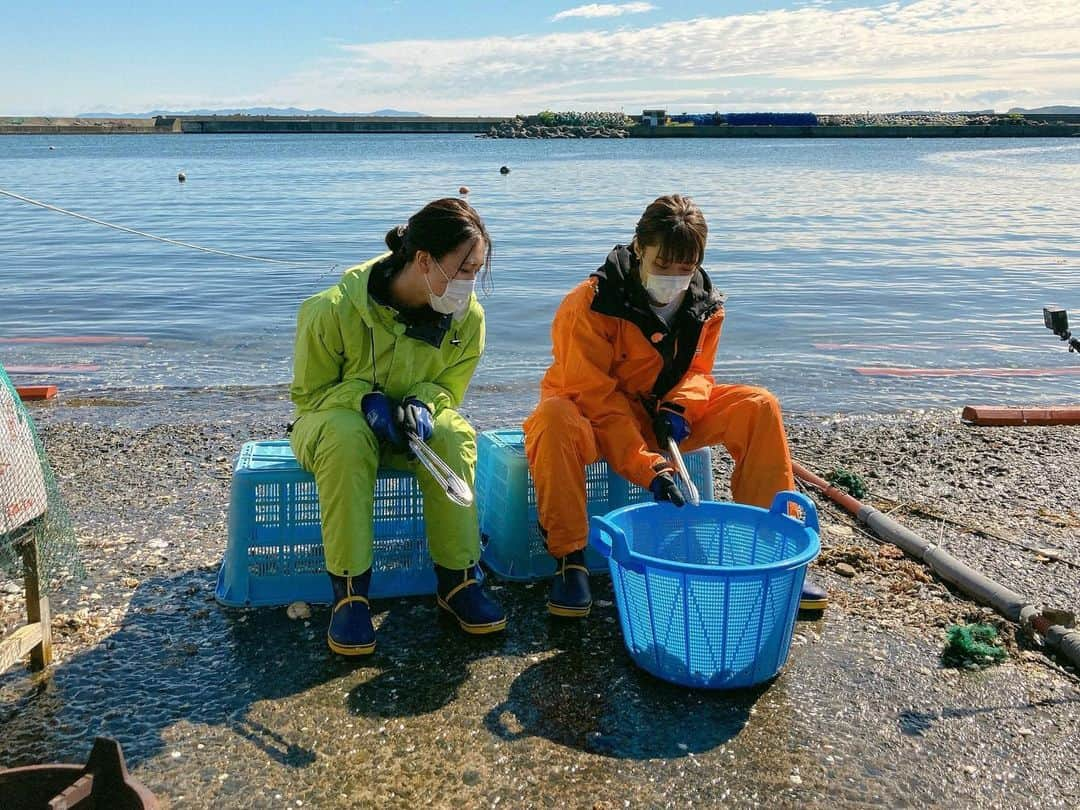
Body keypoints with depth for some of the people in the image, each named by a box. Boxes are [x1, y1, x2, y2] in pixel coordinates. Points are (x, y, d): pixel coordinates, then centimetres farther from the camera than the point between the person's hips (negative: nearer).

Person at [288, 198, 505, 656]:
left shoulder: (467, 316, -13)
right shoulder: (334, 309, -23)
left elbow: (448, 387, 1)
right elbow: (308, 392, -11)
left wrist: (423, 404, -24)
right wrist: (365, 401, -31)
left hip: (414, 423, 3)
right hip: (333, 416, -2)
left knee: (452, 436, -32)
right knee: (345, 436, -39)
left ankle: (457, 579, -20)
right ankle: (349, 592, -31)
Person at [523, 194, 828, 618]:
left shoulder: (705, 305, -5)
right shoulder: (589, 305, -23)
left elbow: (697, 371, 5)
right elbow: (595, 397, -25)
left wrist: (679, 408, -21)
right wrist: (649, 469, -33)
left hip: (662, 413, 5)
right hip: (593, 417, -4)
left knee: (759, 406, -14)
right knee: (554, 420, -41)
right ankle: (569, 558, -27)